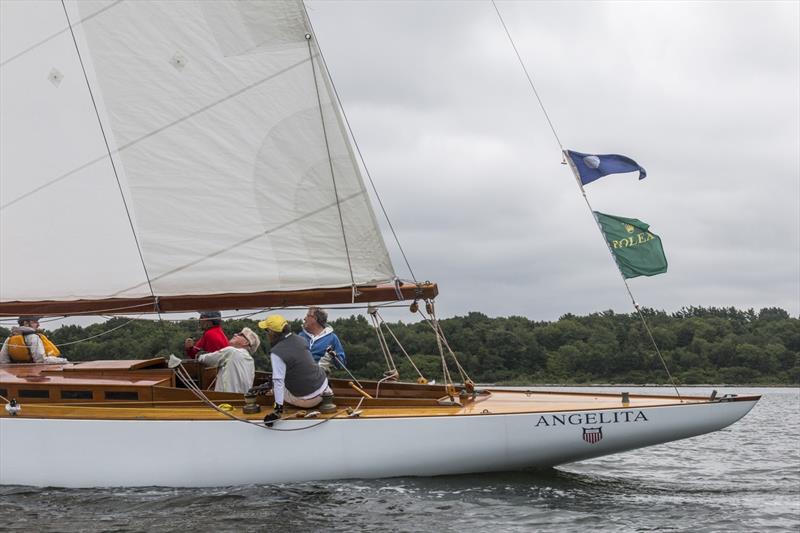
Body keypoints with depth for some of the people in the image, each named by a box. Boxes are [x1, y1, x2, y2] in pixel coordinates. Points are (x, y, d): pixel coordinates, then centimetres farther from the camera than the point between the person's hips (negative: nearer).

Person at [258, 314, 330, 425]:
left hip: (306, 400, -6)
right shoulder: (300, 340, 0)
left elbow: (278, 382, -27)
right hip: (323, 386, 6)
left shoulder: (277, 353, -22)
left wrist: (278, 409, -28)